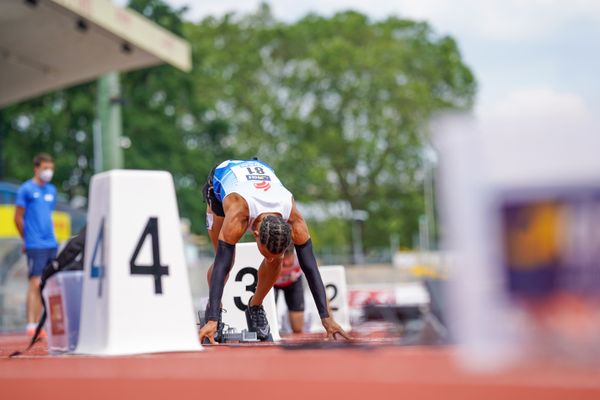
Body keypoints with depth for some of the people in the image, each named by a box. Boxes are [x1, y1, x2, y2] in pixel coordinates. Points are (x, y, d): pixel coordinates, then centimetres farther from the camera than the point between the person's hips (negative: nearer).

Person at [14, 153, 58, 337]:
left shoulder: (52, 190, 15)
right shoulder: (26, 189, -4)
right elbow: (18, 218, -2)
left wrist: (49, 235, 13)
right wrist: (28, 239, 5)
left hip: (51, 244, 6)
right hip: (35, 246, -6)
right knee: (35, 284, -9)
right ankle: (31, 325, -7)